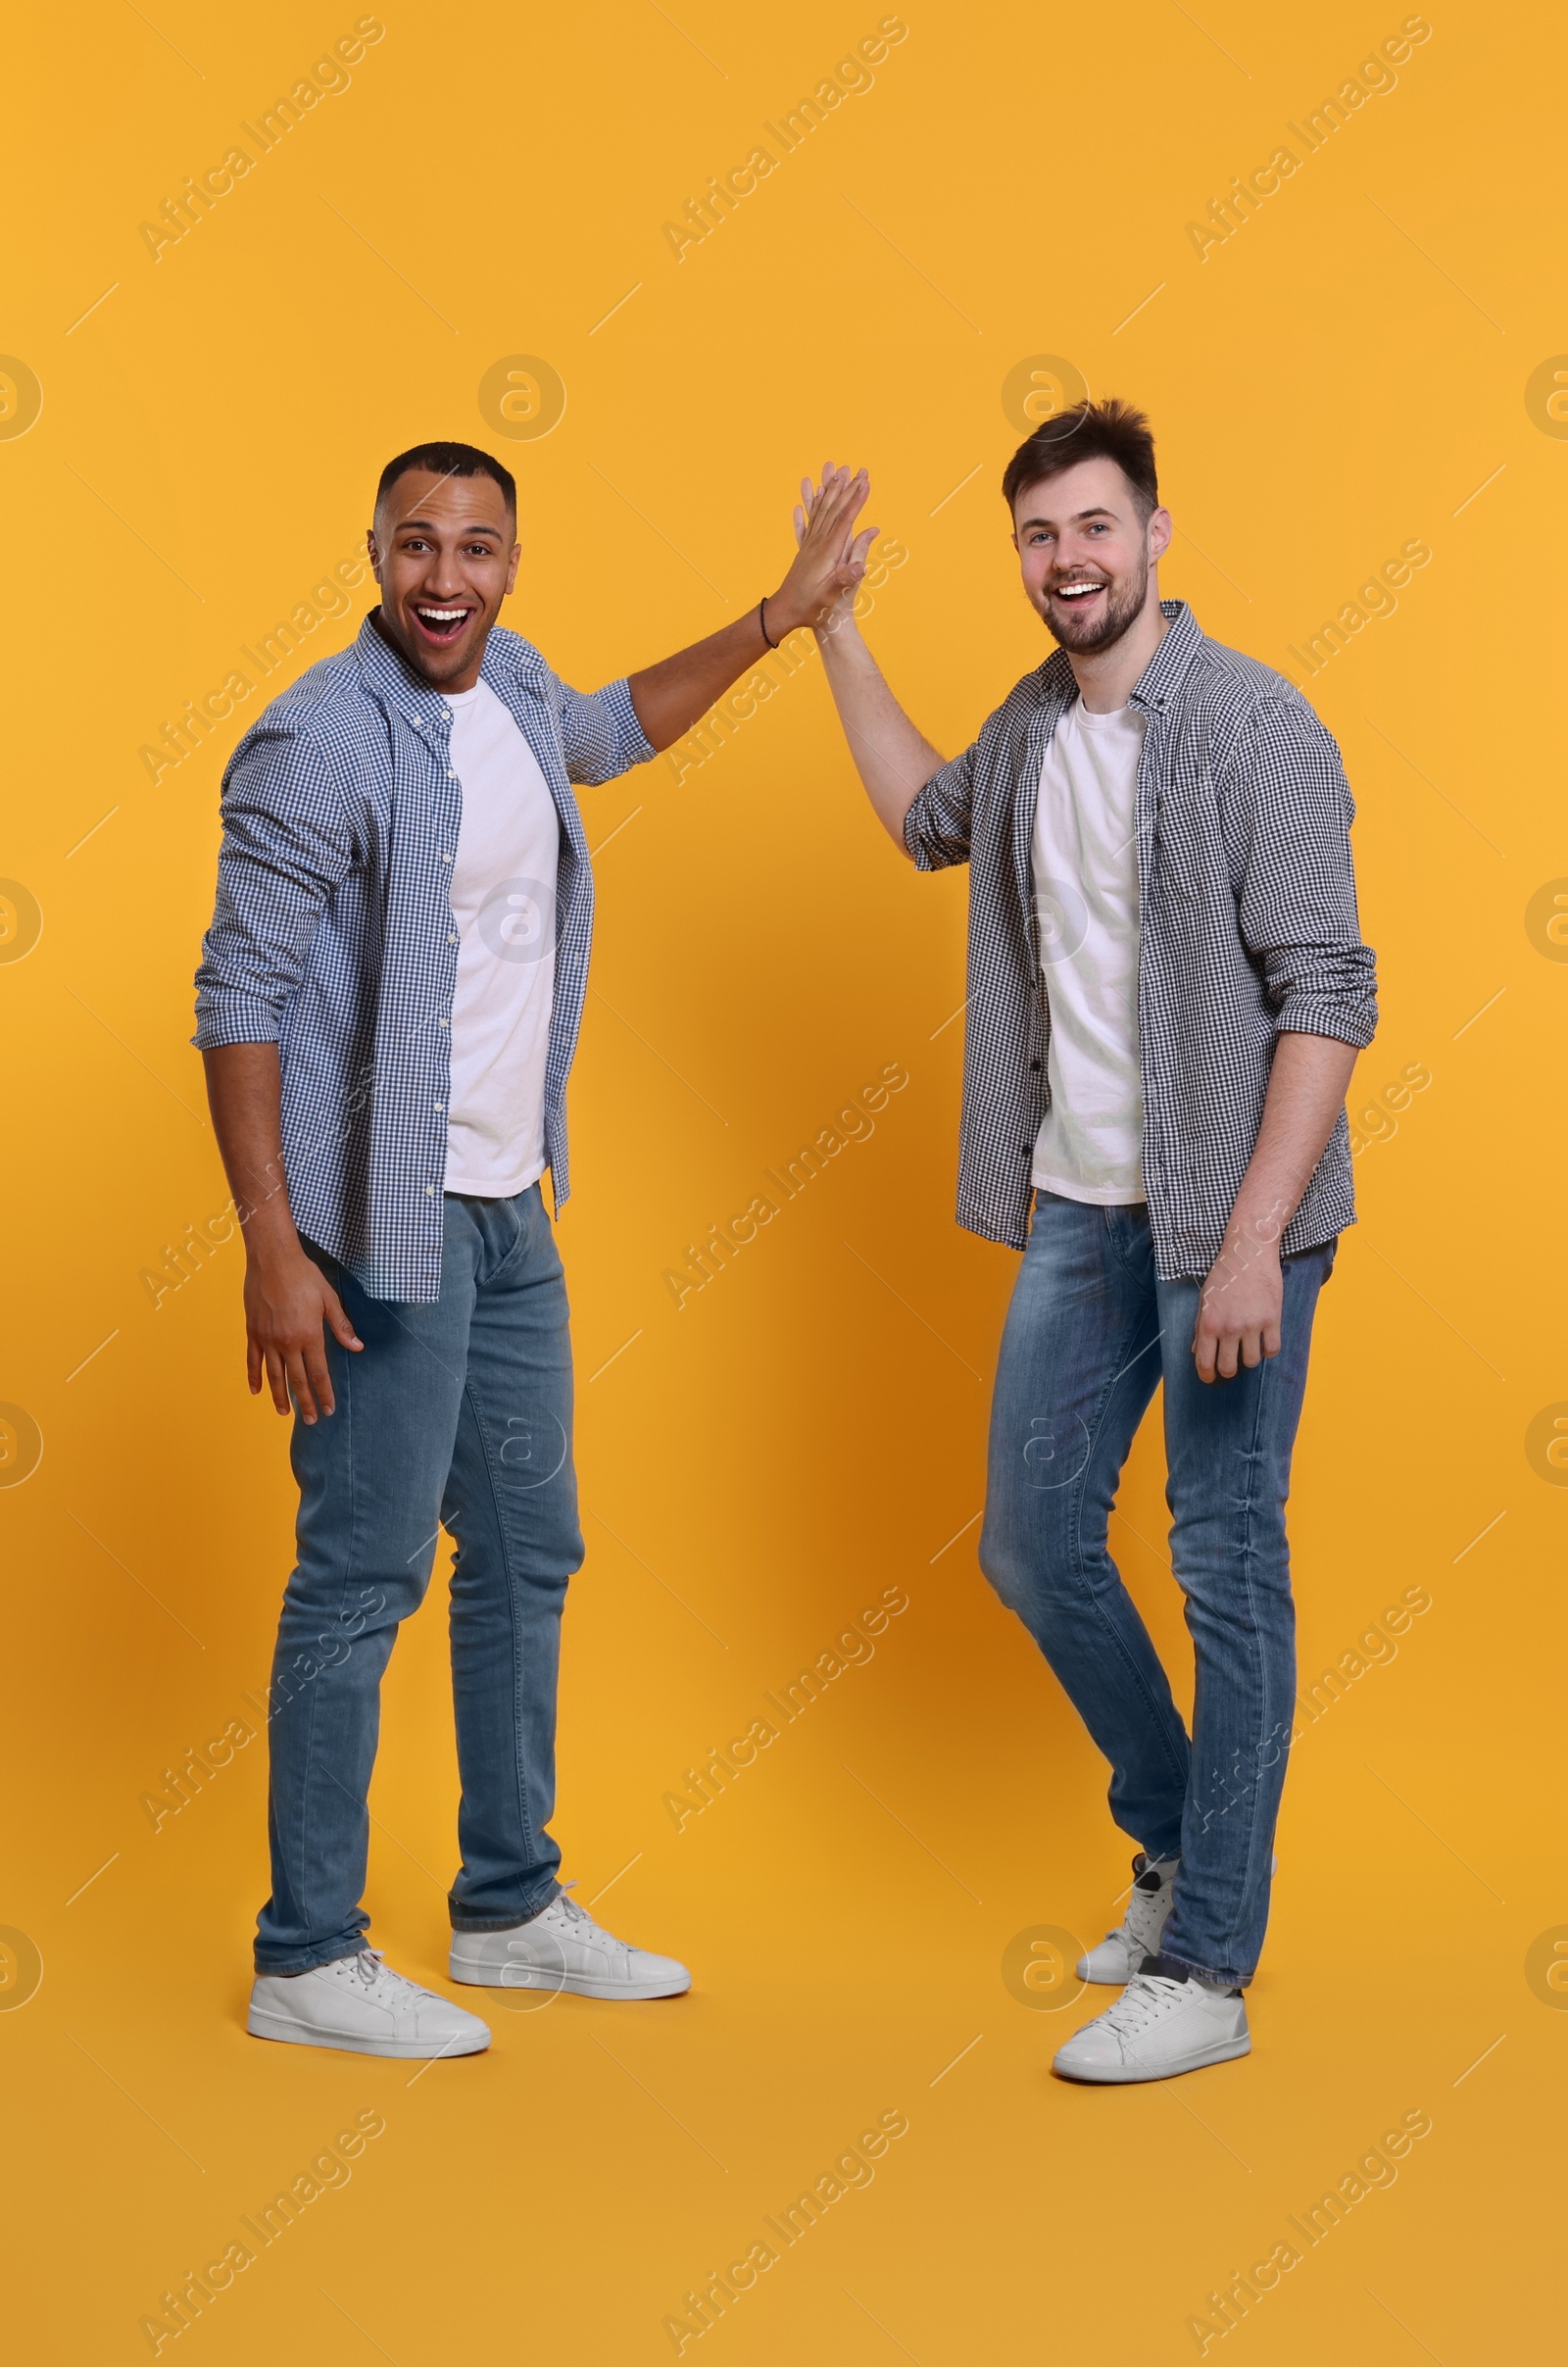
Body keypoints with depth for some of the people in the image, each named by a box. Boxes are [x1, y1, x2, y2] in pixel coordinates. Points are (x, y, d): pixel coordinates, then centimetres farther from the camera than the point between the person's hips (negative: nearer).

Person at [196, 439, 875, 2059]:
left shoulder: (514, 691, 8)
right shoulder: (321, 743, -17)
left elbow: (614, 731, 33)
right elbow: (238, 999, -17)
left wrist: (780, 616, 31)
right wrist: (274, 1249, -21)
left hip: (508, 1211, 9)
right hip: (384, 1226, -9)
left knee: (528, 1554, 15)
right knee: (362, 1576, -3)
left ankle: (510, 1908, 29)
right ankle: (306, 1960, 10)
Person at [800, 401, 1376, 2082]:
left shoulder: (1252, 729, -12)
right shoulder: (1032, 729, 9)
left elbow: (1326, 994, -16)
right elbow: (926, 820, 33)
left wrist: (1255, 1239, -22)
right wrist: (831, 621, 28)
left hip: (1224, 1217, -7)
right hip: (1079, 1211, 7)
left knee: (1227, 1568, -1)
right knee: (1031, 1543, 12)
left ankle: (1206, 1969, 8)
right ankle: (1180, 1845, 33)